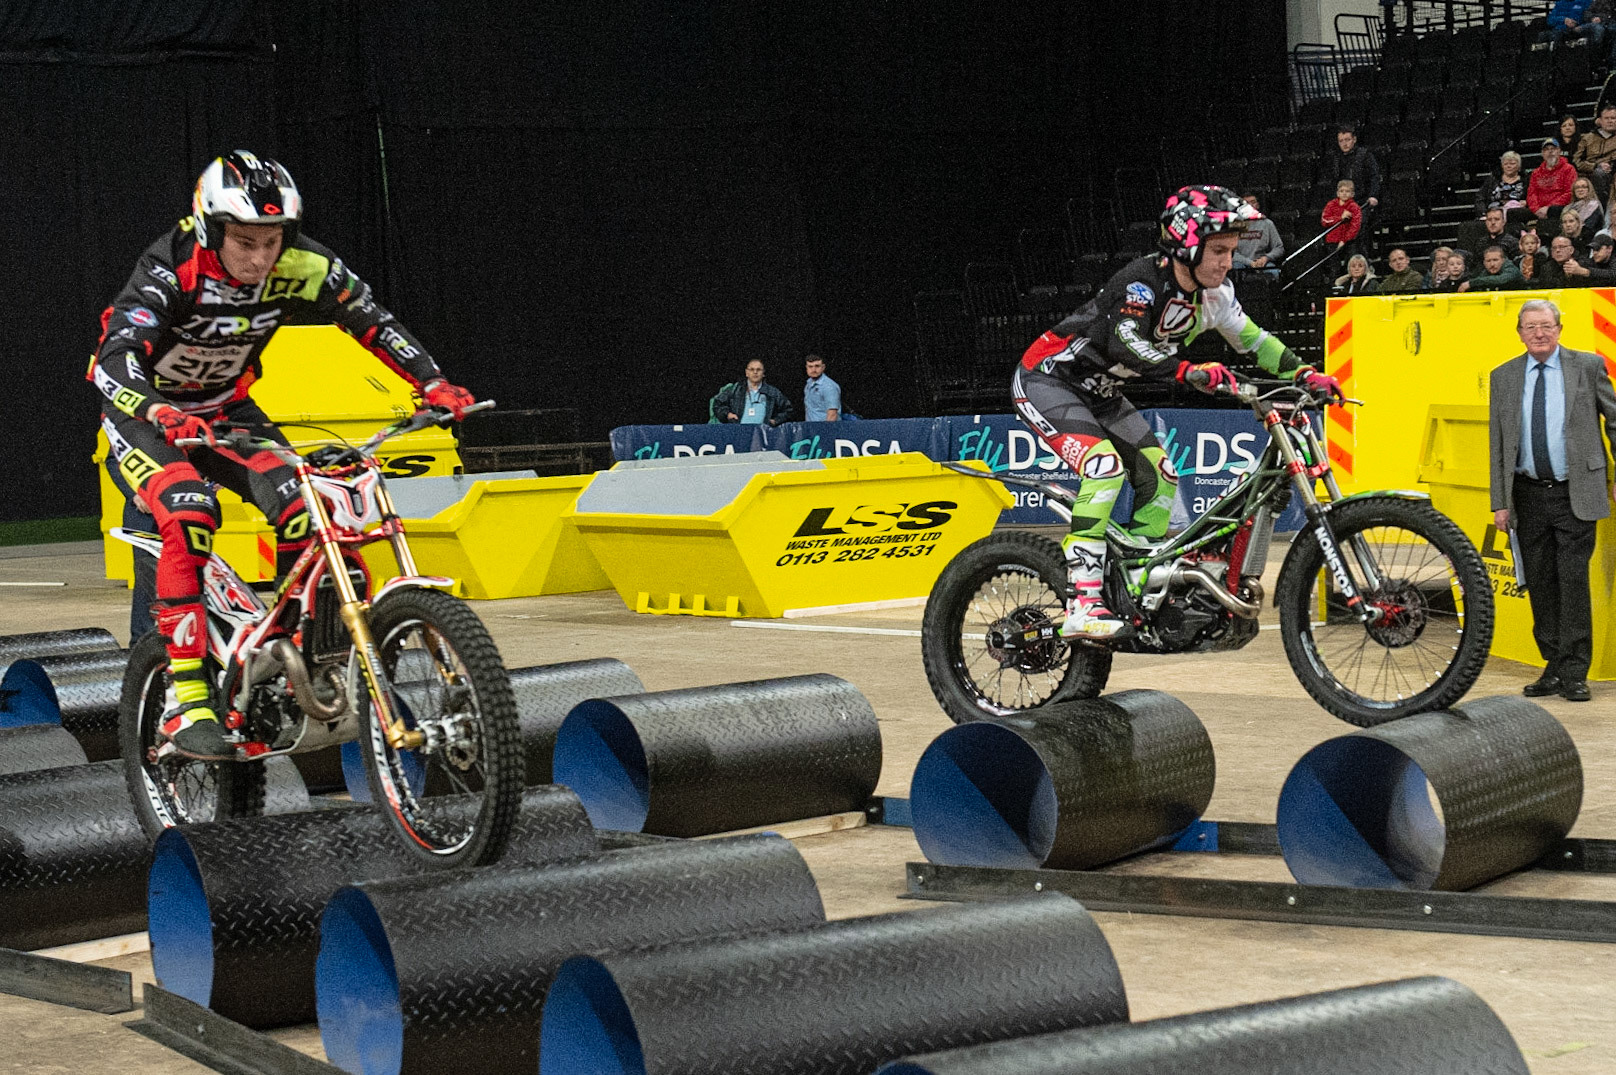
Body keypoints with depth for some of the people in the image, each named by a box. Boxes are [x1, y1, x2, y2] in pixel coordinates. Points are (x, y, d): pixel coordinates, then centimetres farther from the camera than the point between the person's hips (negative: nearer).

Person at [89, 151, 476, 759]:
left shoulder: (298, 269, -19)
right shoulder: (168, 273, -31)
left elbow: (371, 321, -5)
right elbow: (114, 362, -42)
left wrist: (433, 384, -17)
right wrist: (159, 413, -62)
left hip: (225, 409, 4)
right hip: (144, 414, -4)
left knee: (302, 509, -19)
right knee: (189, 516, -31)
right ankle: (186, 700, -30)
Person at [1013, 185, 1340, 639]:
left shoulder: (1213, 294, -4)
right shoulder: (1143, 281, -29)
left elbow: (1252, 340, 7)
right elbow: (1125, 343, -43)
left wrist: (1304, 374, -7)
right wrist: (1191, 372, -54)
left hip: (1100, 394, 9)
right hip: (1047, 380, -9)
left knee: (1158, 474, 3)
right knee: (1105, 464, -28)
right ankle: (1082, 606, -33)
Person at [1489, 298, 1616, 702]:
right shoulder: (1503, 377, 8)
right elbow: (1496, 444, 9)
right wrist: (1499, 502, 4)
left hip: (1575, 494, -3)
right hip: (1528, 494, 3)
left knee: (1573, 579, -8)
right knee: (1539, 584, 6)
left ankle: (1574, 672, -2)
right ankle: (1554, 666, 15)